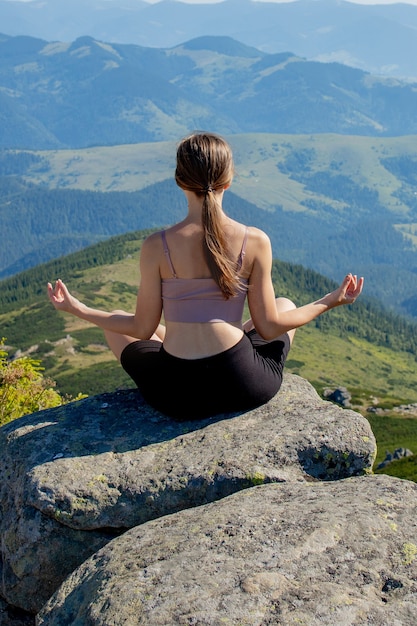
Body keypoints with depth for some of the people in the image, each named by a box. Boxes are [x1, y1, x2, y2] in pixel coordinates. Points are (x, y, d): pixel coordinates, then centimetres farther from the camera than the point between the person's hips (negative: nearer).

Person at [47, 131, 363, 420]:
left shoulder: (157, 246, -11)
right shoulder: (255, 242, -9)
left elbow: (143, 329, -3)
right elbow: (269, 327, -3)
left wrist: (77, 308, 11)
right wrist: (330, 301, 11)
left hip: (177, 396, 0)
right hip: (246, 389, 1)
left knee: (117, 326, 30)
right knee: (285, 304, 31)